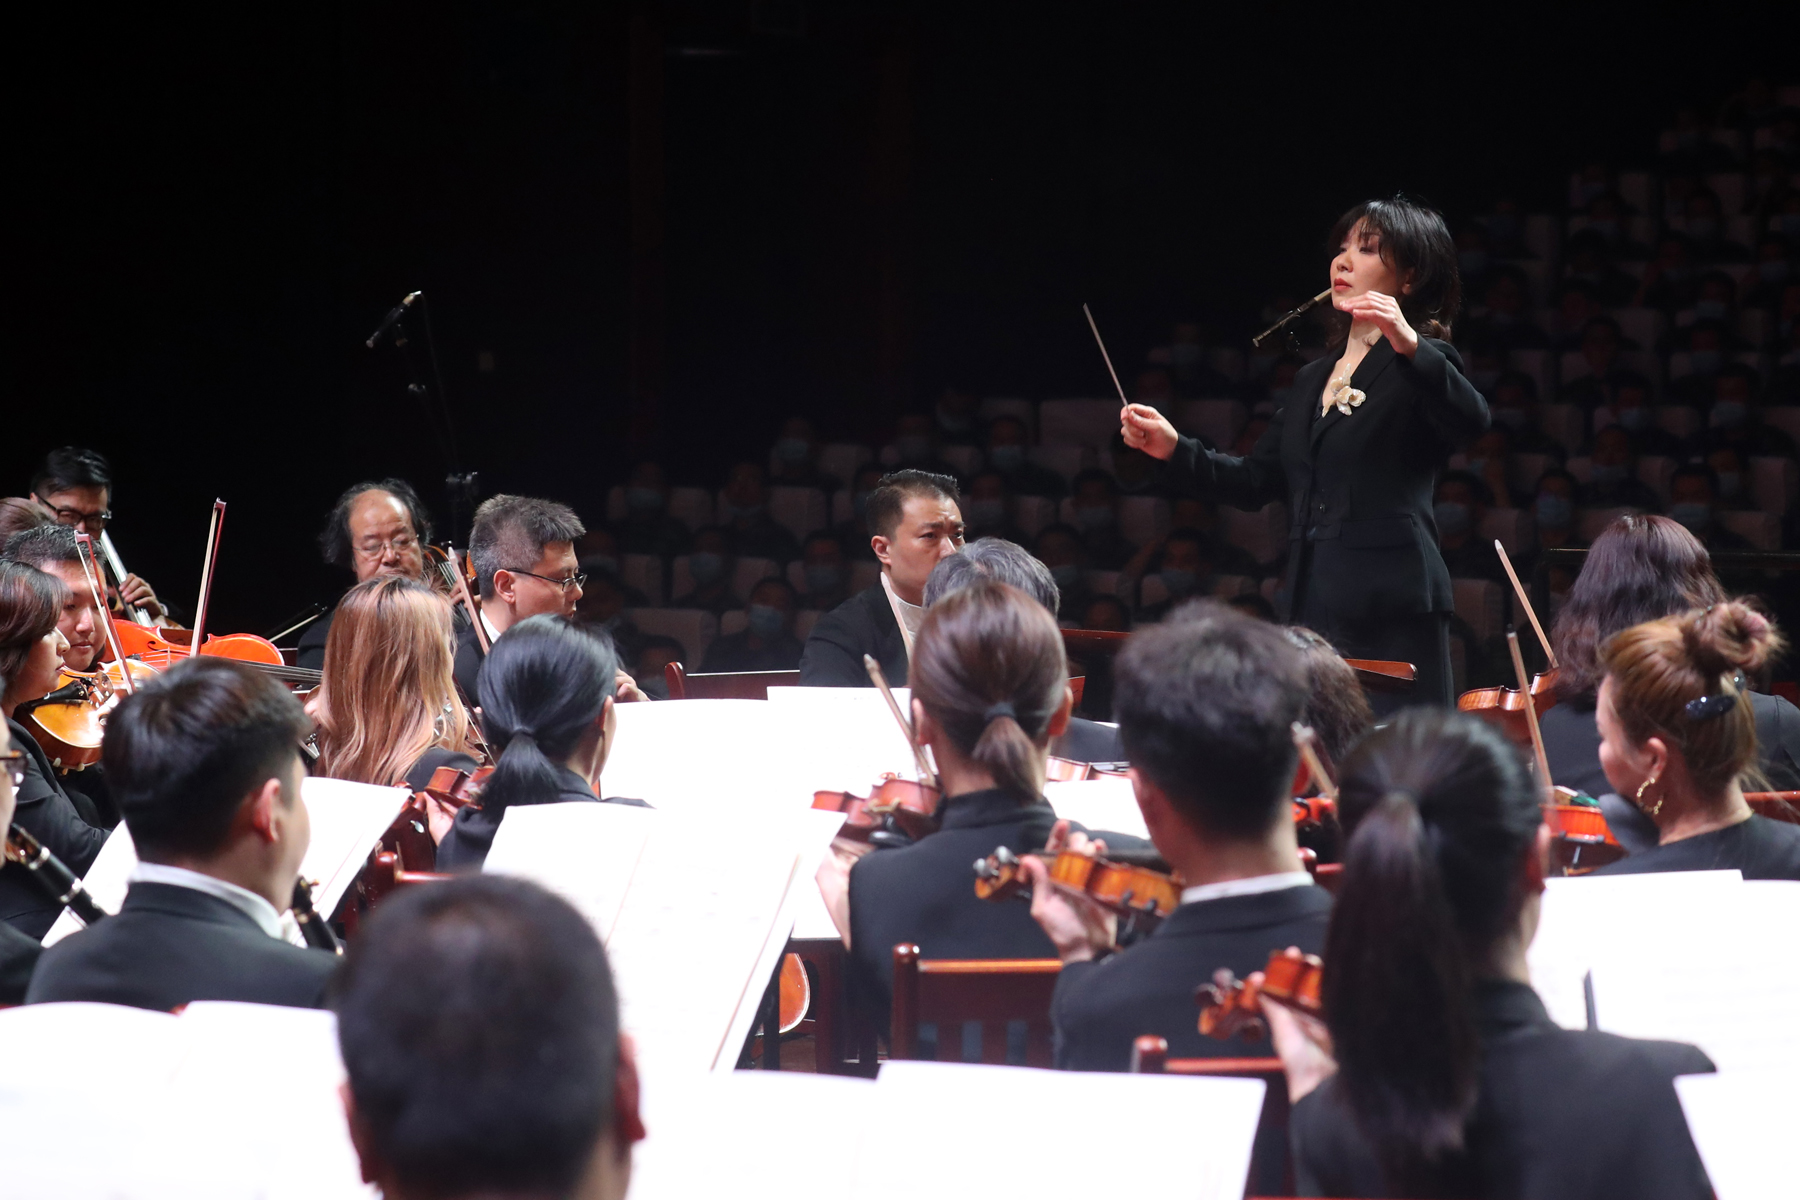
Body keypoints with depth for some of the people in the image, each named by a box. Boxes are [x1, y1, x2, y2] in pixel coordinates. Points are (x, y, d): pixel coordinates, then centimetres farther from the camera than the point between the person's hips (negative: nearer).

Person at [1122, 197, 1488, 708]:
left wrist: (1409, 346, -36)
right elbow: (1256, 482, 21)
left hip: (1391, 614, -6)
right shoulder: (1312, 380, 22)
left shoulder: (1421, 366, 0)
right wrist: (1175, 450, 7)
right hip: (1310, 610, 7)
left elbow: (1471, 421, -21)